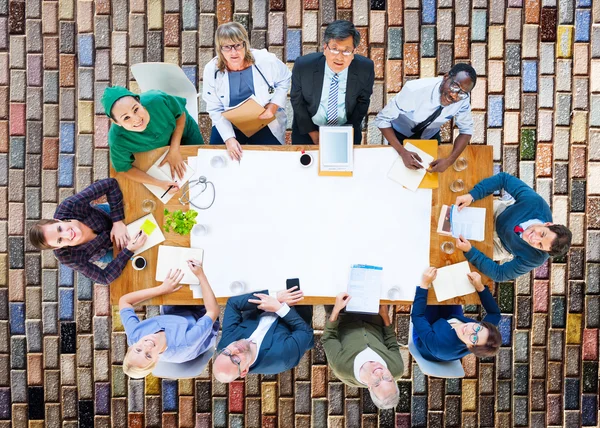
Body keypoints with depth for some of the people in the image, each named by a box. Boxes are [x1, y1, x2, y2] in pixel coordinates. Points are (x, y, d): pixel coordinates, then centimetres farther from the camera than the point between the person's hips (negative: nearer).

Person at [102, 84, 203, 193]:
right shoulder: (117, 140, -42)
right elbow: (124, 169, -26)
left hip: (182, 127, 0)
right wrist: (159, 183, -37)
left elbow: (181, 114, -25)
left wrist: (174, 150, -30)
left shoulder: (157, 100, -45)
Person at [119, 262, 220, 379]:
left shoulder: (134, 335, -37)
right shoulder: (184, 348, -47)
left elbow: (124, 300, -23)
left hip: (172, 317, 4)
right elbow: (213, 311, -40)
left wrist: (162, 288, -31)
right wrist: (200, 275, -41)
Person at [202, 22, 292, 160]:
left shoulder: (265, 60, -17)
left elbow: (284, 80, 3)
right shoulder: (212, 69, -14)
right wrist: (229, 138, -24)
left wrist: (275, 104, -15)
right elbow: (215, 109, -11)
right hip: (228, 125, 1)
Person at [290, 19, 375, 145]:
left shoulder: (366, 68, -21)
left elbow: (363, 101, -4)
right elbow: (296, 99, -8)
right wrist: (313, 133, -9)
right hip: (308, 131, -1)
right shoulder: (303, 65, -23)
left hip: (347, 131, 1)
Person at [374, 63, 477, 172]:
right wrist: (403, 152, -44)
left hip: (430, 137, 3)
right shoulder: (415, 90, -39)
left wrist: (450, 160, -31)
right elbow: (382, 119, -32)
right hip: (400, 135, -3)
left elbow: (466, 130, -14)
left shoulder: (463, 99, -27)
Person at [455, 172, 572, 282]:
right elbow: (504, 178, -33)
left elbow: (499, 273, -30)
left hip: (500, 243, -1)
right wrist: (472, 195, -45)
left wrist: (469, 251, -44)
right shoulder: (535, 203, -39)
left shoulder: (534, 258, -38)